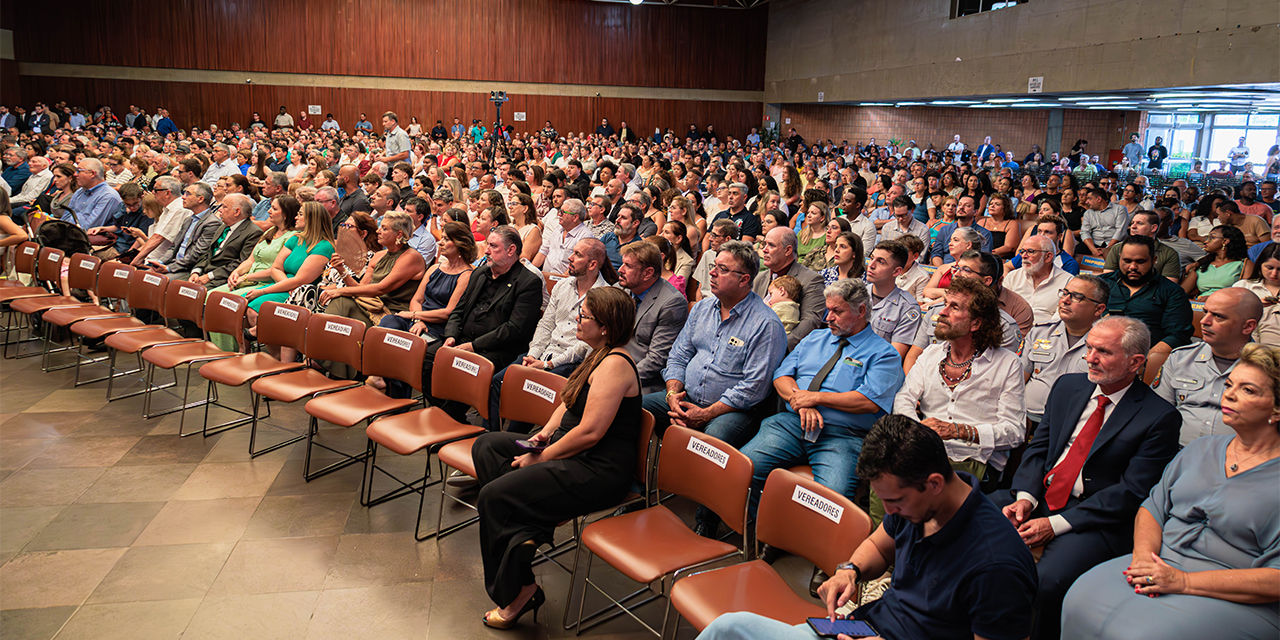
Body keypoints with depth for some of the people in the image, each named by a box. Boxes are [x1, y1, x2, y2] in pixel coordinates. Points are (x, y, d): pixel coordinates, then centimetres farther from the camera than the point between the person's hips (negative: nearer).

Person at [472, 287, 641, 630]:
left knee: (493, 496, -16)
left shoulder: (615, 365, -20)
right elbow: (569, 403, 22)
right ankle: (519, 533, -2)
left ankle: (519, 592, -1)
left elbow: (590, 431, -25)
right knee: (486, 446, 7)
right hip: (572, 453, 11)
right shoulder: (599, 356, 12)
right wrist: (545, 433, 3)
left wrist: (541, 457, -15)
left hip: (597, 471, -11)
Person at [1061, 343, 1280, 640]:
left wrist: (1184, 581, -19)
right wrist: (1143, 554, -9)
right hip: (1162, 565, 6)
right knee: (1082, 600, -21)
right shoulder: (1202, 448, 14)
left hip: (1235, 600, -5)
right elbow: (1153, 507, 13)